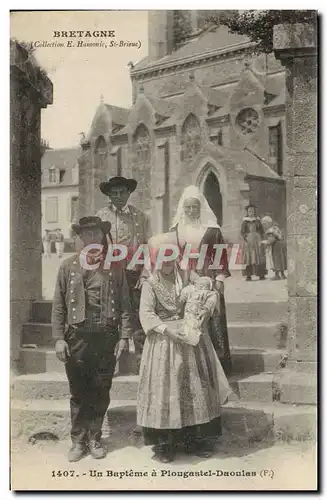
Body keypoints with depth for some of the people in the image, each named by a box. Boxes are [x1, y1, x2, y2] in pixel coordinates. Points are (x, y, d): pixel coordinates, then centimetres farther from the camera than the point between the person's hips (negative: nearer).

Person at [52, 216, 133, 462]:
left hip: (107, 337, 0)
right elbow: (59, 305, 3)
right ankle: (78, 441, 23)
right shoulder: (68, 266, 3)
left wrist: (124, 336, -4)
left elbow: (125, 304, 2)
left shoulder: (115, 267, 3)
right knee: (78, 393, 9)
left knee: (101, 393, 9)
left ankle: (94, 439, 25)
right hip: (77, 337, 0)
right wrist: (59, 338, -3)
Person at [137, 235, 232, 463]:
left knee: (196, 387, 6)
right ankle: (164, 444, 6)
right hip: (164, 343, -3)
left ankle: (196, 440, 17)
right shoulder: (151, 284, -1)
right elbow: (146, 314, -10)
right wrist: (168, 329, -24)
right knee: (164, 388, -4)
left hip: (191, 339, 4)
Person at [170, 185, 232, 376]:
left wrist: (220, 278, -4)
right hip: (184, 282, 2)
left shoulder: (211, 229, 3)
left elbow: (221, 254, 3)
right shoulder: (176, 230, 10)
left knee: (212, 321, -3)